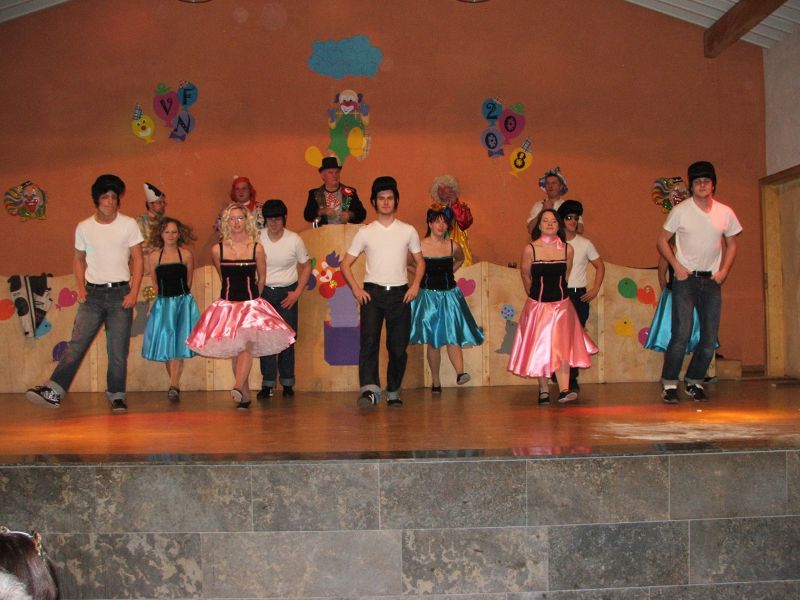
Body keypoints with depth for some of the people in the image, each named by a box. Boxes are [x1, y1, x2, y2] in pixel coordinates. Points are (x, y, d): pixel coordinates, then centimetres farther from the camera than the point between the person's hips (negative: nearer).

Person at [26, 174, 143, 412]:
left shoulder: (129, 225, 1)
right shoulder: (84, 227, 6)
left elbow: (137, 260, 1)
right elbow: (78, 259, 15)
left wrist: (134, 292, -8)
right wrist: (80, 287, 0)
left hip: (120, 293, -1)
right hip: (93, 294, 1)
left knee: (118, 349, 0)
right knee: (77, 342, -10)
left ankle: (117, 396, 11)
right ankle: (54, 391, -14)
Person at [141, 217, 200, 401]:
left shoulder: (186, 255, 0)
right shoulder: (154, 257, 4)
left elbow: (188, 282, 8)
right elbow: (155, 284, 13)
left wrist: (180, 295, 7)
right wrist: (164, 296, 8)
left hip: (183, 303, -2)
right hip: (163, 304, 2)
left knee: (177, 344, -9)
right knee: (165, 344, 3)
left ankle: (174, 386, -14)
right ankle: (175, 385, 15)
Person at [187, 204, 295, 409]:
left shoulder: (257, 249, -3)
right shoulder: (217, 250, 0)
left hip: (252, 304, -2)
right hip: (227, 305, 2)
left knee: (247, 344, -22)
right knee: (235, 350, 4)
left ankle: (238, 388, -34)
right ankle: (245, 396, 13)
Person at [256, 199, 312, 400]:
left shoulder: (294, 239, -5)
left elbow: (306, 266, 5)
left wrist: (297, 292, -2)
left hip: (286, 293, 0)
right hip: (263, 292, 0)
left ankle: (287, 383, 12)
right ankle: (268, 384, 1)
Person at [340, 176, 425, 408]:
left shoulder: (408, 231, 9)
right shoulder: (365, 233, 7)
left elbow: (420, 262, 17)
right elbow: (346, 264, 9)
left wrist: (415, 285, 0)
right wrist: (356, 289, -5)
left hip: (400, 294, 1)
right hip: (372, 293, -1)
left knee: (398, 347, 2)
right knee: (369, 340, -19)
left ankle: (393, 392, 18)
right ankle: (370, 390, -29)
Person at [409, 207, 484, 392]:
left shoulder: (453, 246, -1)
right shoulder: (420, 245, -8)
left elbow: (460, 259, 22)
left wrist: (449, 272, 10)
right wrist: (421, 273, 1)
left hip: (449, 295, 1)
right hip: (428, 295, -1)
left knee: (452, 335, -12)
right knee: (433, 340, 4)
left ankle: (460, 373, -25)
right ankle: (435, 381, 10)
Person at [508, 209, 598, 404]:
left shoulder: (568, 249, -2)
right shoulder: (530, 249, -9)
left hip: (561, 304, 1)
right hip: (537, 305, -1)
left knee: (562, 346, -9)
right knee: (539, 347, 4)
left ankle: (564, 390, -15)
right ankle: (543, 390, 17)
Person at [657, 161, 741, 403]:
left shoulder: (725, 213, 3)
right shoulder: (680, 211, -5)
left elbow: (731, 243, 16)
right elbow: (662, 241, 2)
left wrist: (724, 270, 2)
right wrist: (677, 266, -9)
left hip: (712, 281, 4)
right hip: (686, 279, -4)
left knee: (710, 338, 4)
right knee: (681, 335, -13)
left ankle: (694, 381, 21)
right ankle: (669, 384, -2)